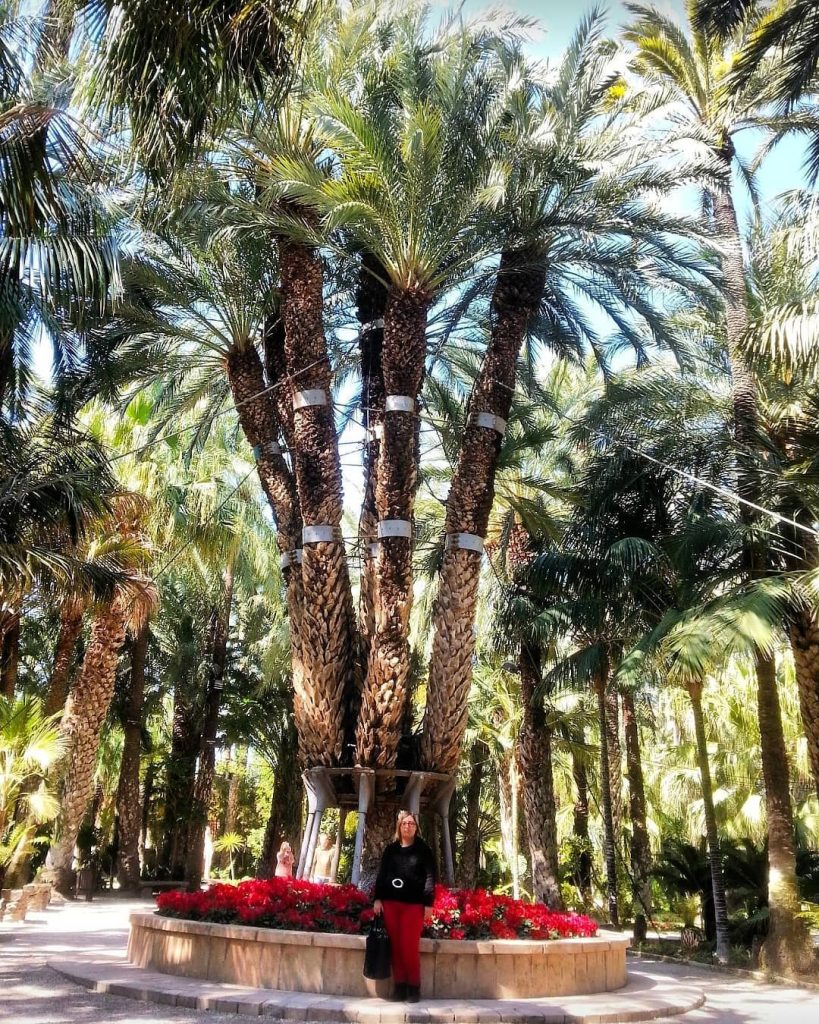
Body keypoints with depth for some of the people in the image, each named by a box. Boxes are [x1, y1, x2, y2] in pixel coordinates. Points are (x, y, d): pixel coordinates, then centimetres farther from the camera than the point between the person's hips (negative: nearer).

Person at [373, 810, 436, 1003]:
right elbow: (381, 874, 11)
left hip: (413, 904, -3)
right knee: (395, 946, 3)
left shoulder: (423, 849, 4)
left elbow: (429, 877, 0)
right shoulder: (391, 849, 11)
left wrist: (428, 904, -6)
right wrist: (378, 898, 2)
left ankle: (414, 986, 6)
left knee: (409, 946, -7)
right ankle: (399, 984, 12)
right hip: (390, 902, 3)